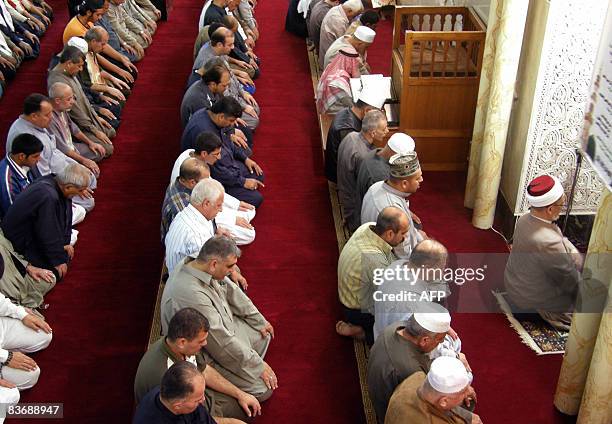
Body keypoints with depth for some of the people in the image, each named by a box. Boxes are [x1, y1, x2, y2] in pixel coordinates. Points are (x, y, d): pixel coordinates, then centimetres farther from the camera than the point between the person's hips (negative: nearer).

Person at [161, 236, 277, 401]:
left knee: (265, 335, 16)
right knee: (263, 389, -8)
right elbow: (223, 343, -32)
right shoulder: (192, 295, -40)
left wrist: (260, 321, 12)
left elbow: (232, 292, 5)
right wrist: (259, 366, -21)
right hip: (206, 355, -9)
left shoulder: (198, 264, -13)